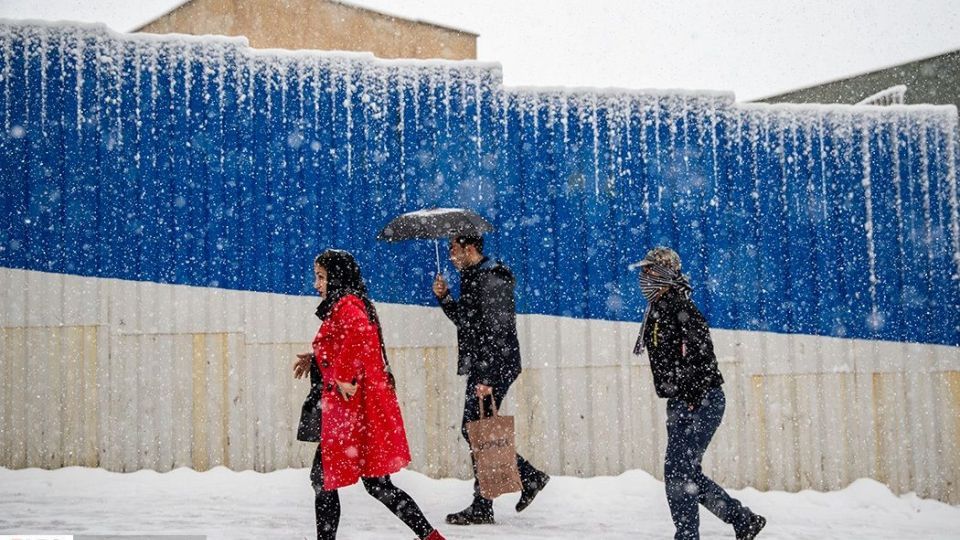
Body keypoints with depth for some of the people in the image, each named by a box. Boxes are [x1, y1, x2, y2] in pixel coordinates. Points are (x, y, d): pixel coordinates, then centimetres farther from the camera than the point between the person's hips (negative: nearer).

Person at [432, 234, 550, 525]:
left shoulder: (491, 281, -16)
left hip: (495, 369, -10)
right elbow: (464, 320, 27)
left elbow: (496, 334, -22)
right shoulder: (473, 278, 16)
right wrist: (444, 297, 10)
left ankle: (482, 507, 4)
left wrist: (486, 378, -25)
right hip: (480, 369, 10)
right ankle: (530, 477, 20)